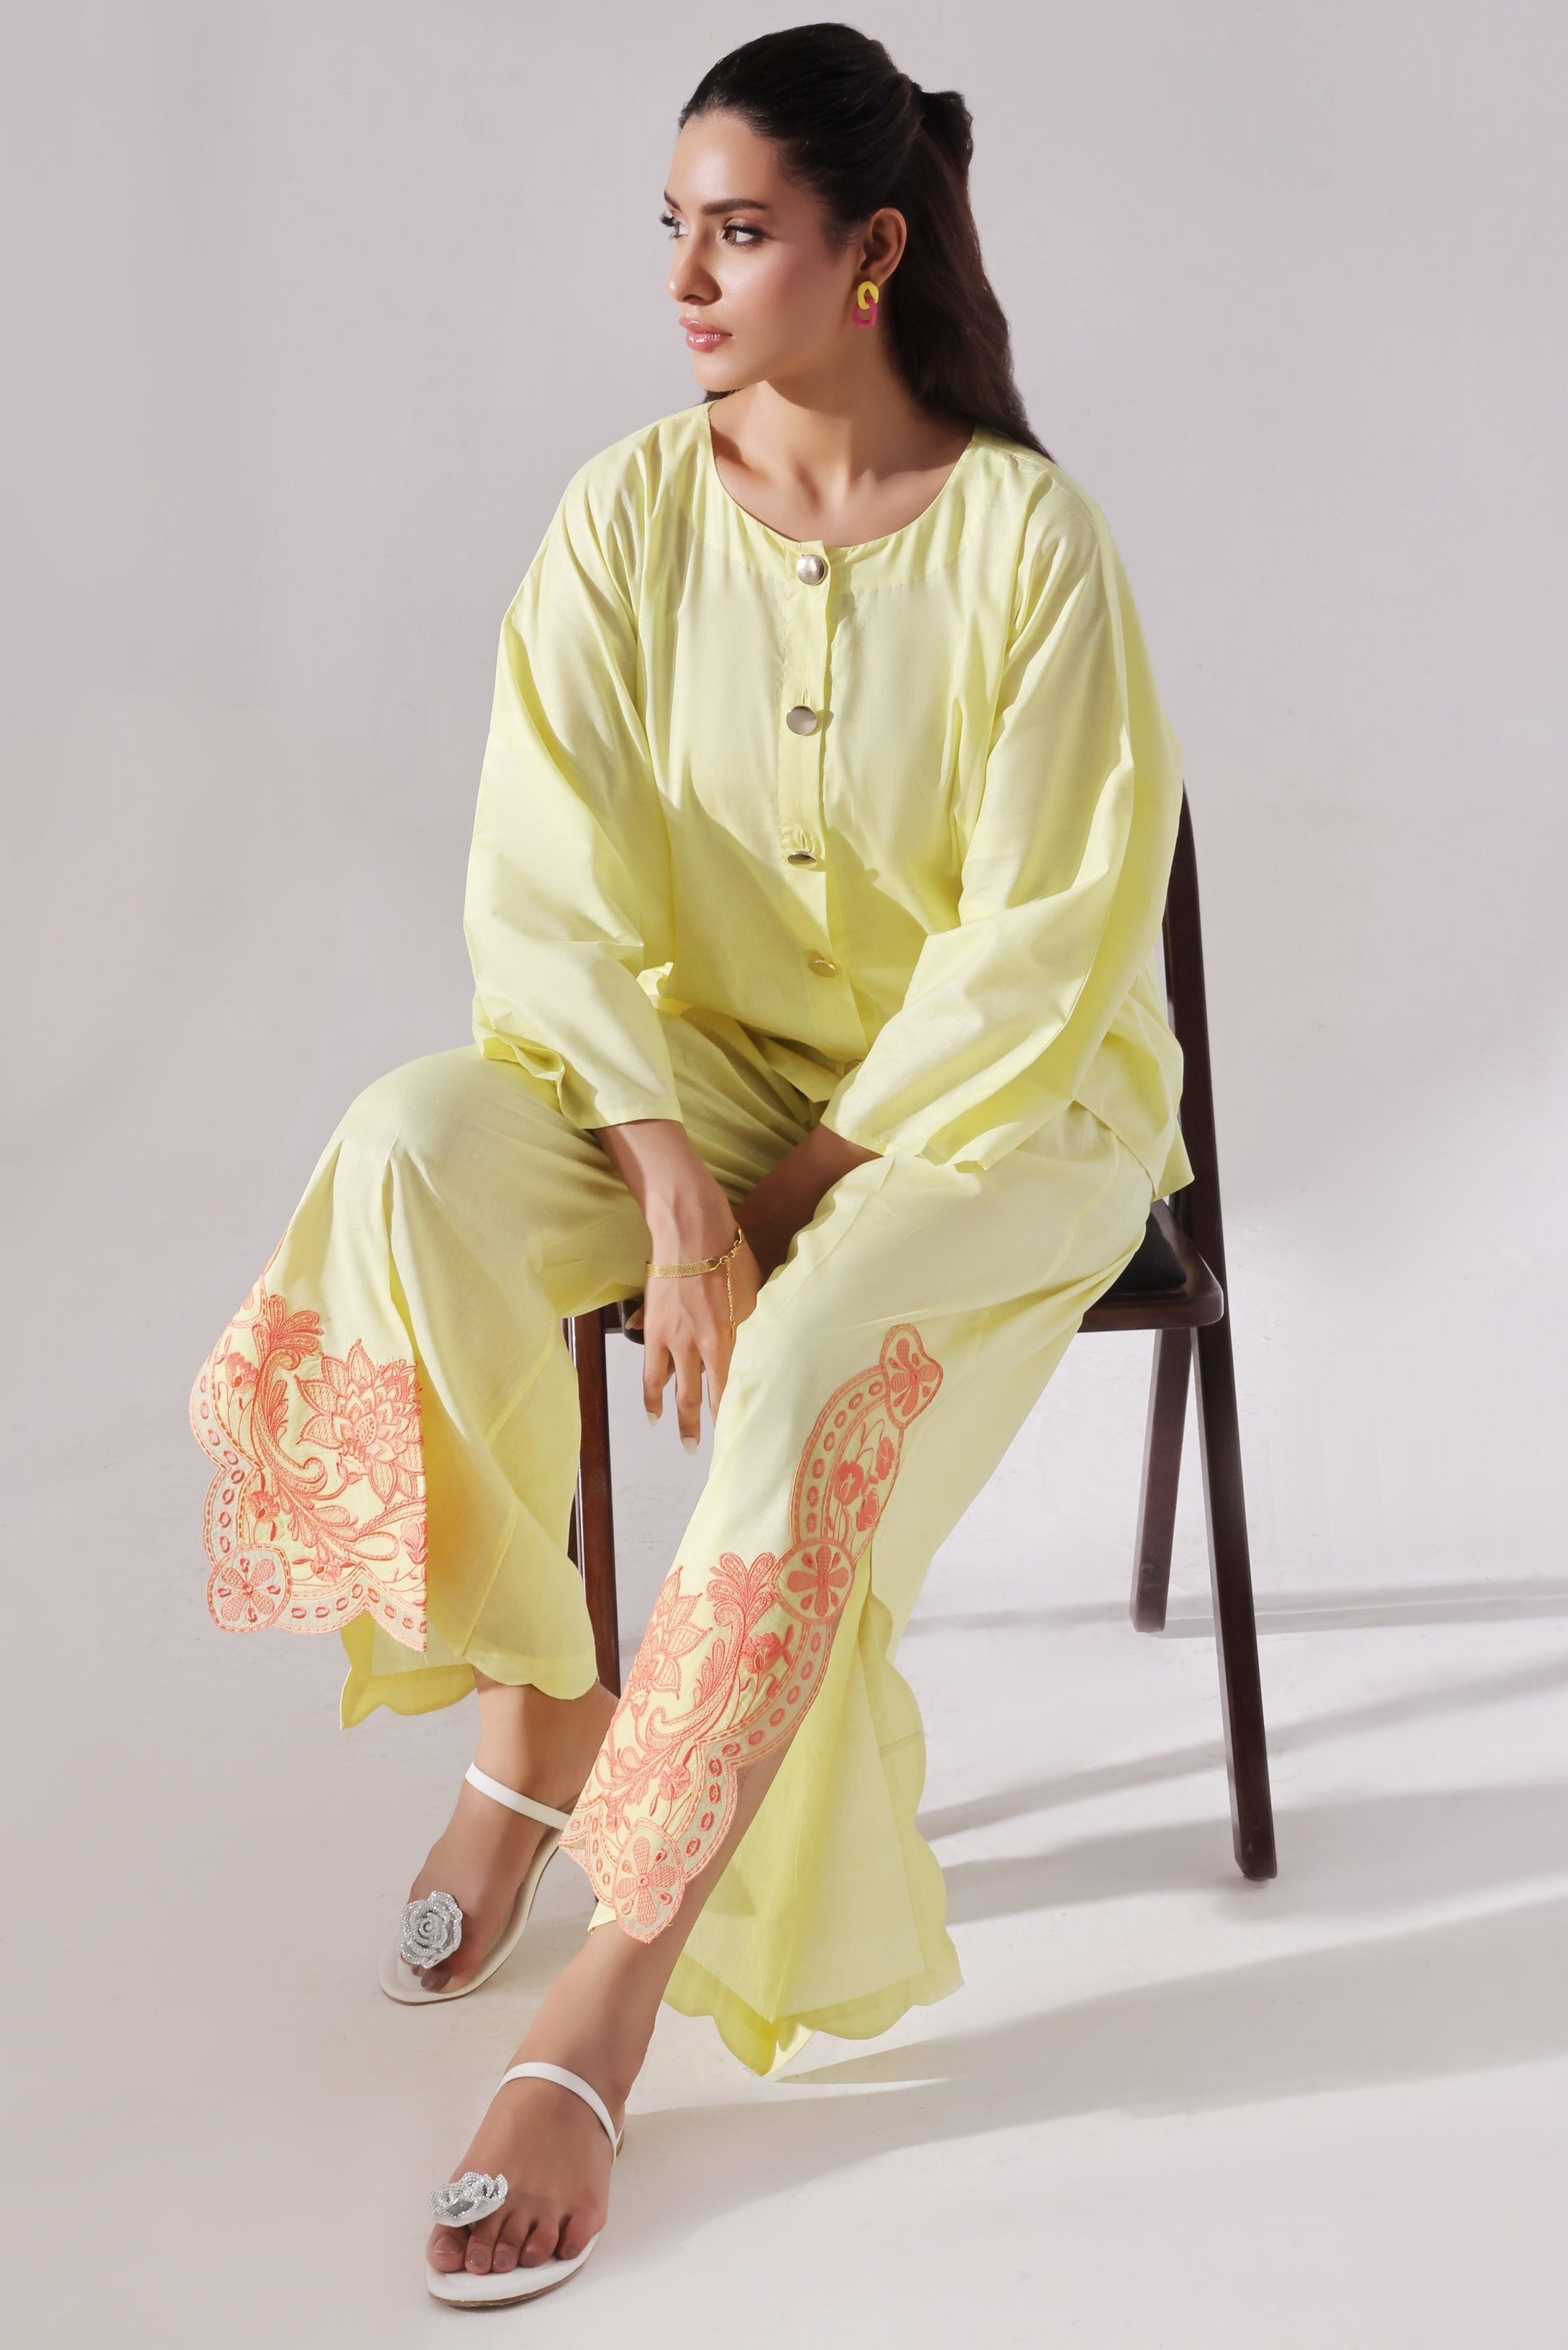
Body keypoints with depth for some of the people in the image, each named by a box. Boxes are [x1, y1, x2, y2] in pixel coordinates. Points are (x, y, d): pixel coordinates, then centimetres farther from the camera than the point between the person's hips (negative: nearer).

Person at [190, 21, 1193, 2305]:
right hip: (690, 1064, 4)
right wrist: (675, 1182, -24)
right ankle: (532, 1719, -10)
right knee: (409, 1149, -27)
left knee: (810, 1375, -34)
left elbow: (1034, 947, -14)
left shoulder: (1029, 534, -12)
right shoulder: (629, 514, -3)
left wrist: (803, 1196, -19)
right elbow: (550, 890, -10)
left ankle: (603, 2013, -25)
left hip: (993, 1099, -3)